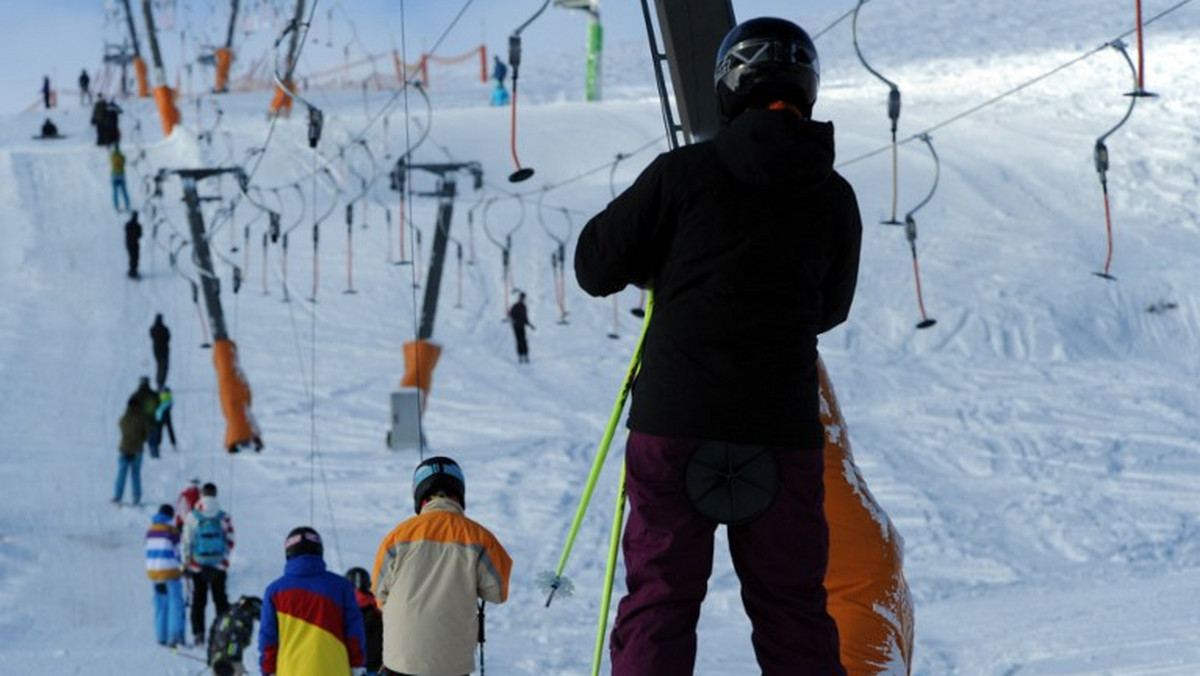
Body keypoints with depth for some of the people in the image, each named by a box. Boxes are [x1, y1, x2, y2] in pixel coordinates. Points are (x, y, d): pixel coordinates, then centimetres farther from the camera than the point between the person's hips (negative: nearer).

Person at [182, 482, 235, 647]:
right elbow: (230, 541, 1)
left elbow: (186, 542, -4)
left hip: (197, 565, -1)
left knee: (198, 600, 7)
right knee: (220, 599, 7)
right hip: (219, 565, 1)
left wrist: (186, 561, 7)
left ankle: (198, 634, 4)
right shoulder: (224, 517, -4)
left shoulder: (192, 517, -7)